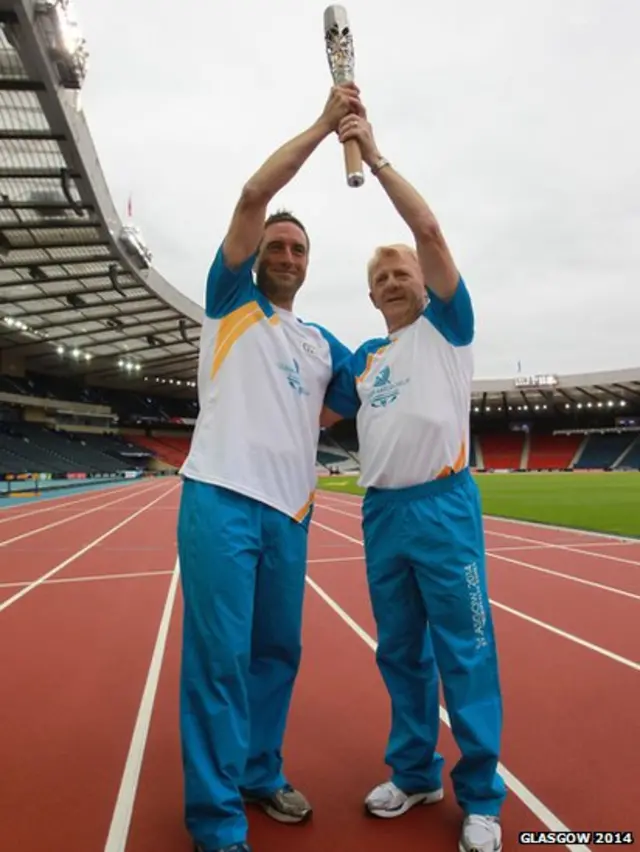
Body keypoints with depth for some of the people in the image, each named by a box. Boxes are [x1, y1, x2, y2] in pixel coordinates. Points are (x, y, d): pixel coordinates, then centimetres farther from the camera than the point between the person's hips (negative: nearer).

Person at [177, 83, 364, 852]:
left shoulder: (321, 343, 20)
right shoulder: (231, 301, 8)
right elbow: (254, 193, -3)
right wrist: (324, 125, 2)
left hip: (289, 511, 5)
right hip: (221, 499, -5)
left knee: (277, 652, 12)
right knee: (219, 657, -4)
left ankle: (261, 774, 31)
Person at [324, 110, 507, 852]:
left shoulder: (446, 325, 4)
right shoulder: (365, 358, 17)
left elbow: (429, 231, -7)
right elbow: (320, 410, 23)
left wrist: (374, 155, -4)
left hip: (442, 506, -5)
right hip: (381, 512, 5)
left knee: (464, 653, 3)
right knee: (400, 652, 13)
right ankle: (414, 773, 31)